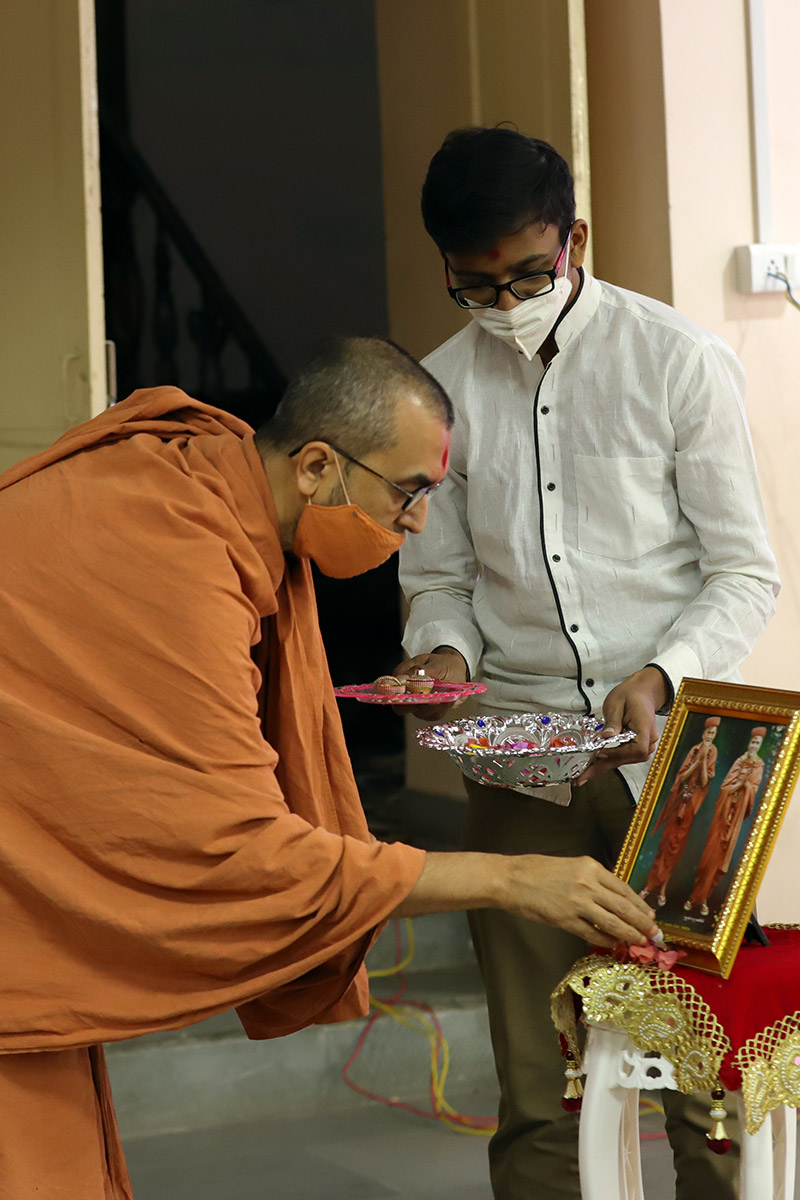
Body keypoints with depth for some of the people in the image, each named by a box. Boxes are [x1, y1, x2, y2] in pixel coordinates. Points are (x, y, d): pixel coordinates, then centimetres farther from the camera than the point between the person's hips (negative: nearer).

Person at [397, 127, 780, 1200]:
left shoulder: (681, 362, -2)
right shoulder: (442, 387, 7)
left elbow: (745, 575, -1)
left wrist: (661, 677, -17)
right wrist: (443, 651, -6)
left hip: (670, 745, -2)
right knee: (538, 1085, 4)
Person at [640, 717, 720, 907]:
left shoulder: (712, 753, -1)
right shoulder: (694, 750, 1)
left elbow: (704, 781, -11)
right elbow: (682, 776, -6)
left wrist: (704, 760, -21)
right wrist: (698, 760, -15)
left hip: (692, 805, -1)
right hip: (679, 801, 1)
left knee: (676, 847, 1)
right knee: (666, 842, 1)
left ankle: (662, 889, 8)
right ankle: (650, 885, 7)